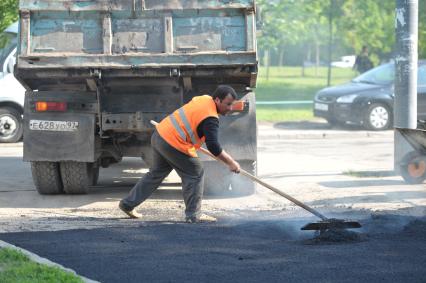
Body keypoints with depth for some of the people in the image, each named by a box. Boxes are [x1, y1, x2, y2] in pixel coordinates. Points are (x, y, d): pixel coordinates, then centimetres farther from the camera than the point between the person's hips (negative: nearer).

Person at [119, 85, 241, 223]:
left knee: (156, 174, 22)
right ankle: (193, 215, 5)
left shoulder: (204, 99, 8)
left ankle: (128, 204, 29)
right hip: (173, 144, -9)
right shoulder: (210, 119, -18)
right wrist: (231, 163, -14)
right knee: (195, 174, 2)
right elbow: (214, 147, -21)